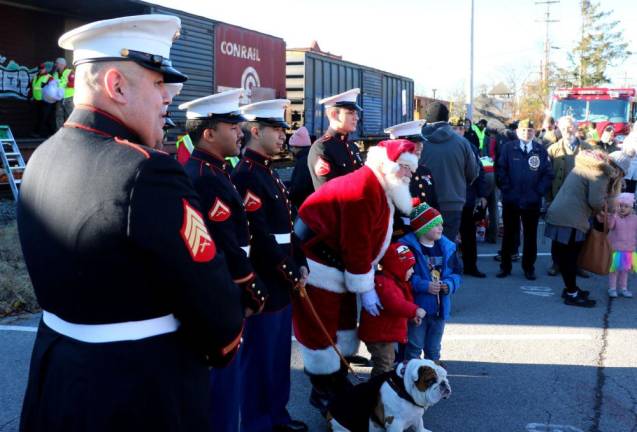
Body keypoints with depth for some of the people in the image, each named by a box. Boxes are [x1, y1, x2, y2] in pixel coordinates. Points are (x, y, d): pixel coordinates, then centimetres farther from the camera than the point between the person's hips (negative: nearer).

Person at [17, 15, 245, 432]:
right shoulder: (146, 172, -24)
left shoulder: (43, 159, 2)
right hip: (143, 394, -8)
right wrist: (222, 348, 1)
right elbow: (215, 305, -20)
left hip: (58, 378, 8)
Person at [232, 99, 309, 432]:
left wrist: (300, 264, 7)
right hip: (263, 283, -9)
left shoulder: (270, 173, 14)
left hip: (282, 281, 9)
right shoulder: (245, 175, -17)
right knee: (260, 357, 2)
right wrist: (290, 273, -15)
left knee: (280, 353, 18)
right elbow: (259, 236, -22)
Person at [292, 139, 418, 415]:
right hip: (315, 269, -11)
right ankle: (325, 396, 16)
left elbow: (370, 240, 13)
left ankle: (339, 384, 33)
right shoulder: (362, 191, -25)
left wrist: (369, 282, 10)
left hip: (336, 266, 11)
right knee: (320, 333, 1)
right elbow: (356, 247, -24)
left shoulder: (380, 189, 9)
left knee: (344, 324, 18)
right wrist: (365, 289, -15)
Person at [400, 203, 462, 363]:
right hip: (417, 307, -5)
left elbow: (456, 273, 10)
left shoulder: (447, 248, 5)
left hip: (440, 308, 6)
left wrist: (449, 285, -10)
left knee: (434, 348, 19)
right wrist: (424, 285, -23)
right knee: (414, 347, 3)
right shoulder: (409, 247, -14)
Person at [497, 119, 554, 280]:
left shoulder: (541, 151, 2)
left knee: (530, 235, 9)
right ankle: (505, 266, 18)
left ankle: (529, 267, 19)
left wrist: (539, 192, -6)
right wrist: (506, 189, -9)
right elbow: (501, 170, -2)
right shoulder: (509, 148, 0)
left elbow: (548, 174, 2)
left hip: (532, 201, 1)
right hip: (511, 200, -1)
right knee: (509, 234, 9)